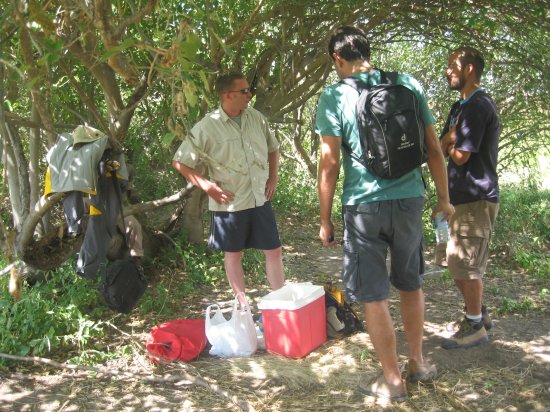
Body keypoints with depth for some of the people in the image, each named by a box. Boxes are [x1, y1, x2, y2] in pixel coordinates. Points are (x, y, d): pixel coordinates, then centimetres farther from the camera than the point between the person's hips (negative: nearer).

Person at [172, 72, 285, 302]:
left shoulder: (256, 118, 2)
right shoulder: (206, 127, -13)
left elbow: (273, 148, 18)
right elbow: (180, 162, -8)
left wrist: (273, 177, 6)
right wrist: (208, 187, -14)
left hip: (260, 199, 4)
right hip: (230, 203, -4)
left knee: (274, 250, 8)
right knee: (233, 254, 10)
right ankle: (243, 305, 26)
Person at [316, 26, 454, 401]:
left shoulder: (334, 97, -6)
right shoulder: (409, 85, 4)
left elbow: (330, 162, -9)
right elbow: (434, 149, 6)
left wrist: (325, 219, -2)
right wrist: (444, 198, 17)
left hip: (364, 206, -4)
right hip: (409, 199, 4)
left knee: (373, 296, 8)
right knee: (411, 284, 22)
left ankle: (393, 380, 19)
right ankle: (418, 362, 36)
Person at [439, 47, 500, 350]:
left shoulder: (478, 106, -15)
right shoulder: (460, 108, 17)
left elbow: (460, 155, -19)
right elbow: (442, 149, 10)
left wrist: (450, 141, -1)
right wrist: (451, 136, -9)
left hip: (477, 198, -10)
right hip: (464, 197, 10)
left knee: (465, 265, -2)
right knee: (459, 263, 17)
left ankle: (474, 327, 11)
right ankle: (478, 314, 32)